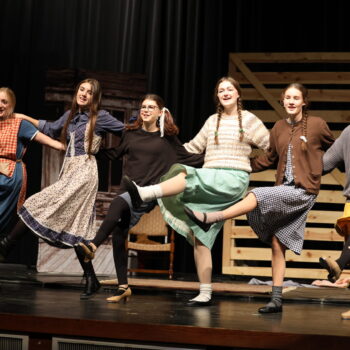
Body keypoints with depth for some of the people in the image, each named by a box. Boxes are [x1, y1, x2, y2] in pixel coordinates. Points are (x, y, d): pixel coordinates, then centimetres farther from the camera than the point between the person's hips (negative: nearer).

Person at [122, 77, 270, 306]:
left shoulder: (249, 120, 7)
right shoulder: (212, 121, 21)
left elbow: (271, 148, 8)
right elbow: (195, 147, 29)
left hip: (234, 180, -5)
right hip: (209, 182, 5)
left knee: (188, 175, -33)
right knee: (199, 235, -6)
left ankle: (144, 194, -48)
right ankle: (205, 294, -4)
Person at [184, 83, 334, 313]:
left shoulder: (317, 124, -2)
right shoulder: (279, 128, 10)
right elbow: (270, 159, 18)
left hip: (303, 191, -5)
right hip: (284, 190, 5)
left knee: (257, 196, -27)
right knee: (277, 244, 0)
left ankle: (209, 218, -28)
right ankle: (276, 300, 3)